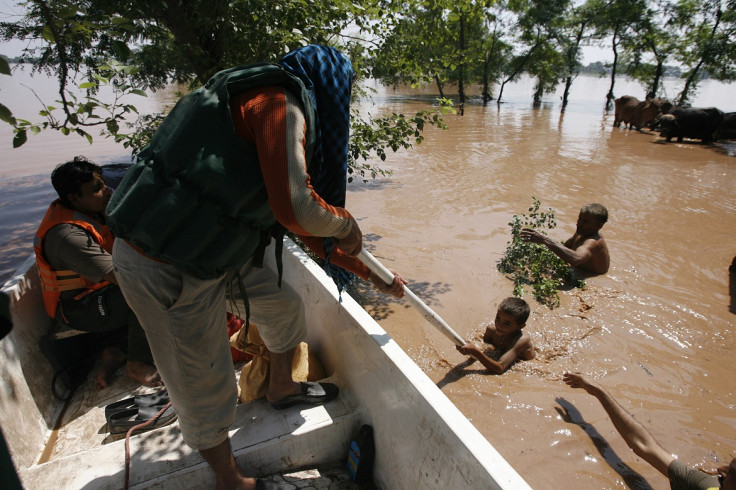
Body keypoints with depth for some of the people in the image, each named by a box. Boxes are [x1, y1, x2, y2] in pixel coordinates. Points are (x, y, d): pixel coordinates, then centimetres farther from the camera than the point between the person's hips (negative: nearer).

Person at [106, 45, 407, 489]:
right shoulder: (281, 103, -15)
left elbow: (310, 233, 19)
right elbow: (297, 209, -31)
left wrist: (376, 279, 23)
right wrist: (346, 222, -7)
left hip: (213, 249, 9)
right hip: (168, 269, -9)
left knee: (285, 306, 20)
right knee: (206, 387, 8)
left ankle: (282, 387, 47)